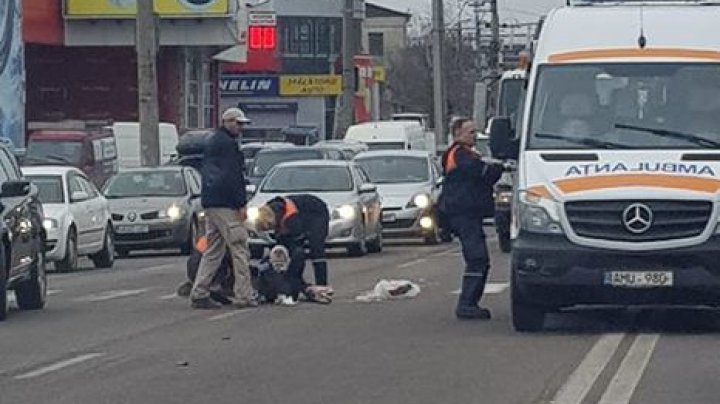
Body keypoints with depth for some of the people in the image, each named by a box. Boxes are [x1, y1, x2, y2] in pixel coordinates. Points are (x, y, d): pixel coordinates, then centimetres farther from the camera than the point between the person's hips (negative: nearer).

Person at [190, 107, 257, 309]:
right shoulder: (227, 143, -12)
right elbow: (233, 176, -17)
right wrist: (241, 204, -15)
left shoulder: (211, 141, 20)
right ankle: (244, 296, -8)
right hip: (226, 205, -10)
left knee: (213, 251, 11)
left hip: (210, 202, 10)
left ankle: (199, 294, 7)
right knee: (239, 249, -7)